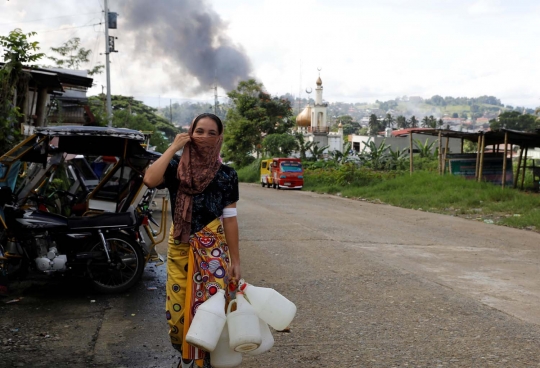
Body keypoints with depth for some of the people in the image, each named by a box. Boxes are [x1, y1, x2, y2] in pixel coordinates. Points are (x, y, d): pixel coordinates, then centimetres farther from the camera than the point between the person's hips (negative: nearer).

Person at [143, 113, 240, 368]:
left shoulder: (226, 174, 0)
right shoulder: (176, 167, 0)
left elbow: (230, 218, 1)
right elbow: (150, 180, -22)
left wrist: (235, 260, 0)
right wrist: (173, 147, -15)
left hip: (212, 248, -1)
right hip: (179, 247, 1)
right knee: (177, 308, 5)